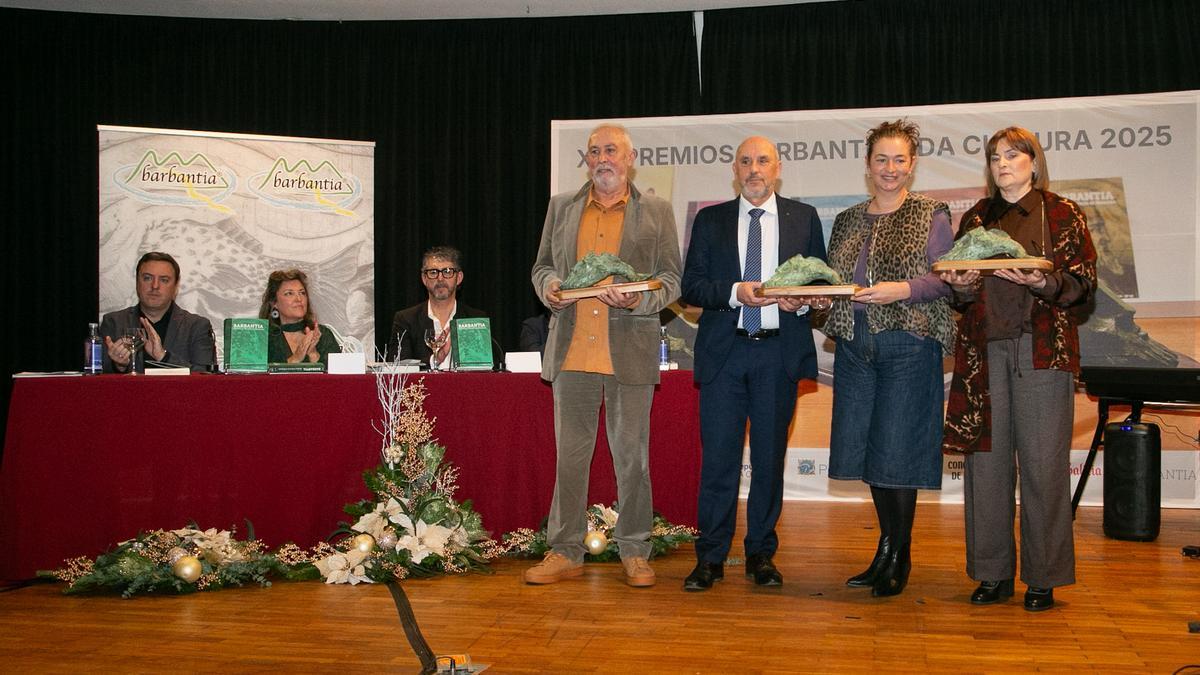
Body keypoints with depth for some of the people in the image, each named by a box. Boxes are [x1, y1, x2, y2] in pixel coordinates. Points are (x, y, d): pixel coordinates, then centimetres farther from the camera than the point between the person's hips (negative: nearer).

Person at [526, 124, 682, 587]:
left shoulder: (656, 211, 7)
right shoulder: (561, 207, 14)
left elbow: (671, 279, 4)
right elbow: (542, 265, 18)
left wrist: (638, 299, -15)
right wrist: (549, 286, -4)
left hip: (631, 352, -2)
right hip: (572, 352, 2)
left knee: (632, 455, 4)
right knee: (569, 453, 6)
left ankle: (635, 553, 16)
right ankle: (566, 552, 16)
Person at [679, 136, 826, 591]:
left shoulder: (803, 218, 10)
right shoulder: (710, 220, 9)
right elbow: (692, 286, 3)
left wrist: (802, 300, -11)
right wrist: (735, 293, -14)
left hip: (779, 352, 0)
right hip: (723, 350, 0)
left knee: (770, 457, 7)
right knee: (718, 457, -1)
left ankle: (761, 554, 18)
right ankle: (711, 558, 8)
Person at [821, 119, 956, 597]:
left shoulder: (931, 216, 2)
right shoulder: (847, 221, 16)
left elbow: (946, 279, -4)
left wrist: (903, 290, -19)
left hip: (908, 342, -5)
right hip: (854, 342, 5)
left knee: (897, 450, -4)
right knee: (864, 447, 7)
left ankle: (899, 558, 11)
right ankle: (887, 548, 23)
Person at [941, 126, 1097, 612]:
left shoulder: (1062, 214, 6)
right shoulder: (975, 219, 16)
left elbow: (1084, 283, 0)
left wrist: (1043, 284, -18)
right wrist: (961, 287, -4)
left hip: (1042, 349, -3)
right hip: (984, 349, 3)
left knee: (1043, 461, -3)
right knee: (987, 457, 1)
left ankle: (1043, 578, 6)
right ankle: (993, 572, 11)